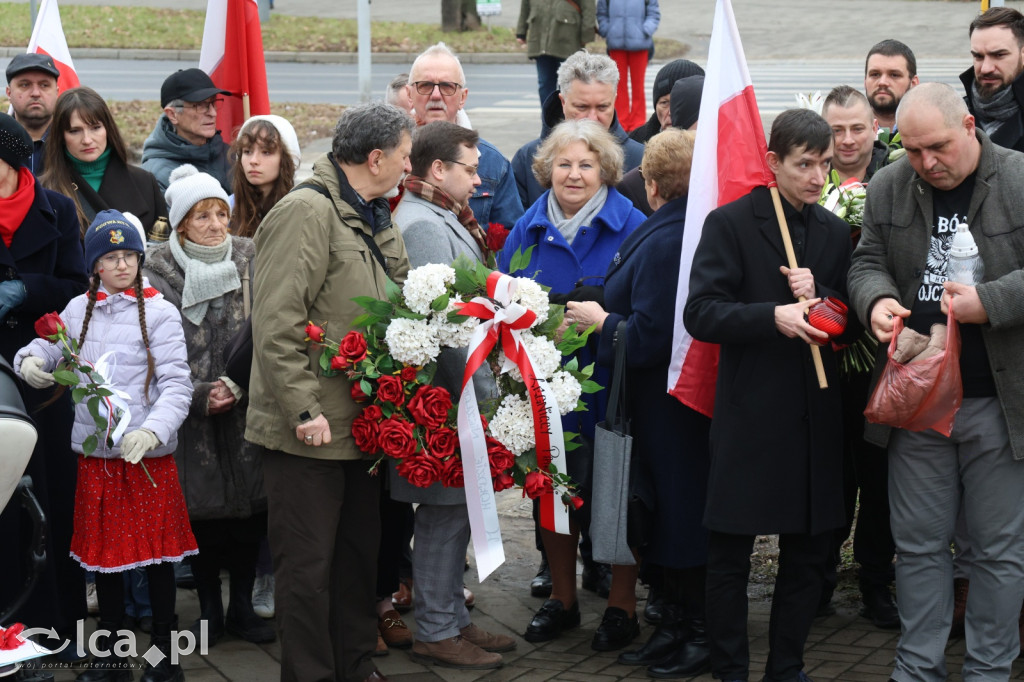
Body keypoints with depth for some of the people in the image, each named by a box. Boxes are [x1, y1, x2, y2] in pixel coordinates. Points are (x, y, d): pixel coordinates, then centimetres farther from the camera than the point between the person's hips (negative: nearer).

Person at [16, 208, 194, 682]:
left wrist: (152, 431, -28)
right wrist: (31, 358, -8)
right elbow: (51, 346, 17)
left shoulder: (159, 314, -6)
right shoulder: (79, 310, 6)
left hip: (149, 456, -4)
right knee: (104, 553, 13)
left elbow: (176, 384, -12)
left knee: (156, 553, 3)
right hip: (96, 454, 4)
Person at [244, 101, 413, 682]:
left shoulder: (376, 220, 14)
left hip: (360, 421, 9)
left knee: (361, 550, 18)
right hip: (310, 431, -9)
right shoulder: (307, 212, -16)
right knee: (309, 564, 0)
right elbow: (276, 325, -22)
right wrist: (304, 410, -24)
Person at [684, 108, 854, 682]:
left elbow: (851, 325, 13)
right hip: (749, 413, -5)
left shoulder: (835, 232, 12)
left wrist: (818, 297, -7)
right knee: (731, 554, 2)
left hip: (816, 414, 5)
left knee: (809, 553, 10)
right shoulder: (730, 224, -4)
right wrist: (773, 316, -24)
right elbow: (700, 313, -11)